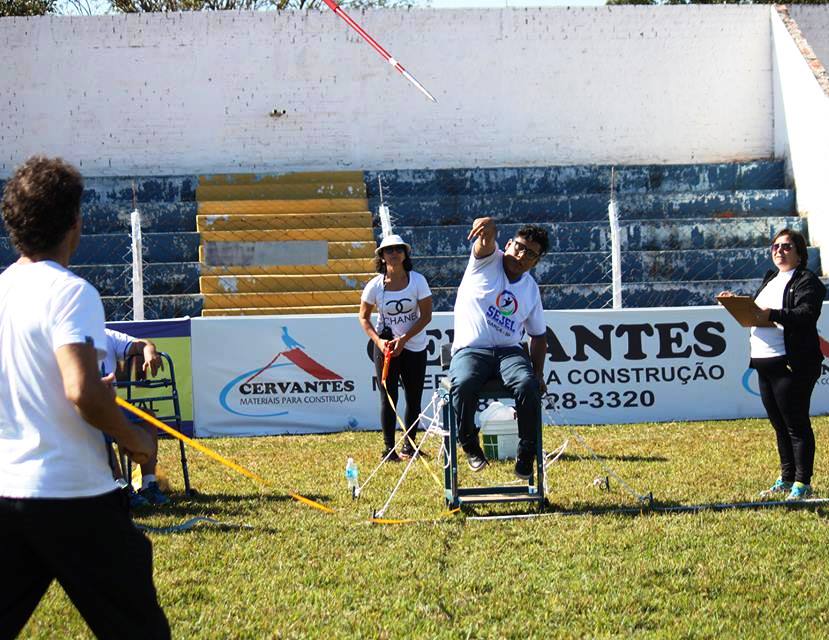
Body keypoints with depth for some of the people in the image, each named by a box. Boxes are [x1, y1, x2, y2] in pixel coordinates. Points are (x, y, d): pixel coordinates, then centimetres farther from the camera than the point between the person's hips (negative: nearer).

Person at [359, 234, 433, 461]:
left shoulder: (417, 281, -9)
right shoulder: (375, 285, -8)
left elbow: (426, 316, -8)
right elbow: (364, 317, 2)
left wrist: (404, 339, -17)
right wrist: (378, 341, -13)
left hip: (414, 346, 1)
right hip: (385, 345, -1)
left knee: (414, 398, 7)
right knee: (388, 397, -3)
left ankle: (409, 445, 21)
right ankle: (389, 448, 2)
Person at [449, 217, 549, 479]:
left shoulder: (531, 288, 15)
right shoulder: (488, 259, 3)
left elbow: (538, 335, 21)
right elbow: (486, 242, -22)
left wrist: (539, 374, 7)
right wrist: (488, 227, -48)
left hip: (509, 351, 3)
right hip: (470, 350, -3)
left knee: (528, 384, -30)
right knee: (463, 384, -36)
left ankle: (526, 453, -17)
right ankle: (469, 445, -12)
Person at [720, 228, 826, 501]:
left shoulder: (807, 281, -8)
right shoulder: (771, 279, 20)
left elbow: (806, 314, -22)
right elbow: (757, 311, 24)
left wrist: (771, 314, -33)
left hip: (790, 364, -9)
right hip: (765, 363, 9)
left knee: (797, 426, -4)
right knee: (780, 426, 15)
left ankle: (802, 484, 2)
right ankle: (786, 480, 24)